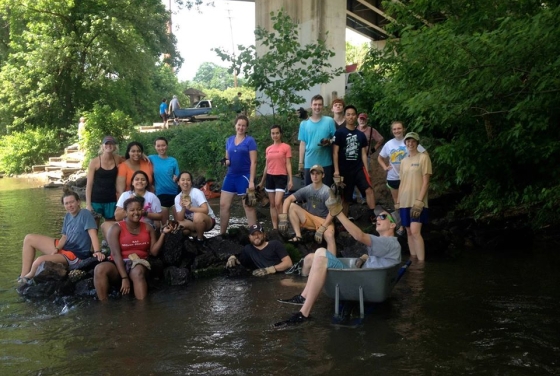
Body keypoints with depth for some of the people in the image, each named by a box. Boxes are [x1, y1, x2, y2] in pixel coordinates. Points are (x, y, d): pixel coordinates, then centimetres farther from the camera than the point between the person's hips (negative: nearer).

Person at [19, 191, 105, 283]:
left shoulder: (85, 214, -15)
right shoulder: (68, 216, 10)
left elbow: (93, 233, -26)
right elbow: (65, 236, 10)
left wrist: (97, 251, -40)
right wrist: (57, 249, -11)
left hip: (76, 255, -10)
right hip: (63, 247, 10)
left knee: (40, 261, -30)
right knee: (29, 239, 8)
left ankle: (29, 277, 5)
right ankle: (24, 277, 4)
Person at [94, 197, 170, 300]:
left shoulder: (148, 228, 12)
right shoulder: (116, 228, 1)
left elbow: (154, 252, 3)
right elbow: (116, 254, -10)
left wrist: (163, 233, -7)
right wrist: (124, 278, -21)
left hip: (139, 265, 1)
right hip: (119, 265, -1)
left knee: (138, 271, -37)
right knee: (99, 269, -33)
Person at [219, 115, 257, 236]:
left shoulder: (250, 141, -5)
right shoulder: (229, 140, 11)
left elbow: (253, 162, -10)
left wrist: (251, 181, -16)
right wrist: (226, 161, -4)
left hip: (244, 176, -6)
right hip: (230, 176, 6)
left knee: (248, 206, -1)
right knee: (223, 205, 5)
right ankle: (222, 233, 17)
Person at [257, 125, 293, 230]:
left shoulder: (286, 147, -2)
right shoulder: (268, 149, 12)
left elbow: (288, 164, -4)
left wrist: (290, 180, -12)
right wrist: (262, 181, 20)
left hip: (281, 177, -5)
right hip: (270, 177, 5)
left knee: (278, 203, -15)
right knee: (272, 204, 6)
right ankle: (274, 228, 10)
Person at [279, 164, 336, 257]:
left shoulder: (327, 191, -15)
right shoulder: (306, 189, -3)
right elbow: (288, 199, -8)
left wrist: (321, 229, -29)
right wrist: (283, 216, -24)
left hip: (324, 220, -5)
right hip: (309, 218, 5)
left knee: (329, 236, -37)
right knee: (291, 206, -15)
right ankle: (298, 236, -16)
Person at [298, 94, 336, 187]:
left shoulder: (329, 121, 2)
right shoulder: (304, 124, 7)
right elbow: (302, 144, 9)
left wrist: (329, 142, -19)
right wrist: (300, 162, 6)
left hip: (326, 163, -1)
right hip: (309, 164, 1)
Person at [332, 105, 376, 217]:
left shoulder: (361, 135, 9)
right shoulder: (339, 132, -3)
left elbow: (363, 154, 12)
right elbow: (335, 153, -7)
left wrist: (367, 170, 5)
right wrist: (336, 171, -14)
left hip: (359, 169, 3)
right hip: (344, 170, -3)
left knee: (369, 190, -14)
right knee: (345, 198, 4)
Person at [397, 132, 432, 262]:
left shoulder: (423, 157, -3)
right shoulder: (404, 161, 15)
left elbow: (426, 182, -9)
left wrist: (419, 201, -16)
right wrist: (398, 202, 12)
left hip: (417, 202, -6)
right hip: (405, 202, 6)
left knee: (415, 231, -17)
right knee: (409, 232, 7)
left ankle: (421, 263, -16)